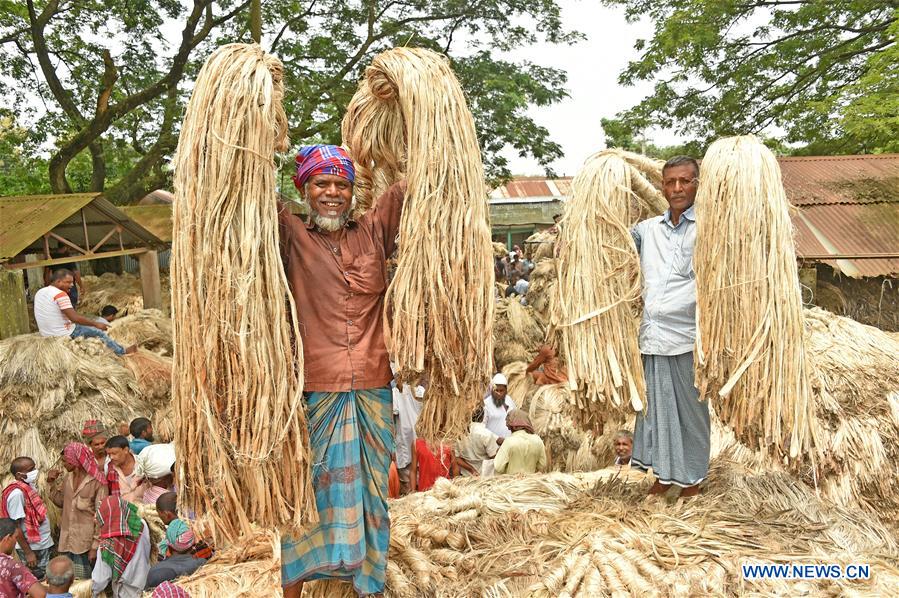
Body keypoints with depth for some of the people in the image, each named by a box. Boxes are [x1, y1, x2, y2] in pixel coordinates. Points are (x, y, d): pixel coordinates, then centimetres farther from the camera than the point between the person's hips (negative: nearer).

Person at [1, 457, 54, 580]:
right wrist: (28, 553, -19)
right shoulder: (16, 493, -23)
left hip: (42, 543, 8)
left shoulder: (29, 485, 2)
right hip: (32, 547, -8)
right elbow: (15, 527, -21)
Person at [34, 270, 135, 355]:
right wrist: (96, 324, -14)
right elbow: (75, 317, -25)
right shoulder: (60, 294, -22)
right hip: (63, 334, -9)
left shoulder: (39, 293, 5)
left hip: (45, 334, 9)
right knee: (98, 333, 4)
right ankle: (122, 352, 19)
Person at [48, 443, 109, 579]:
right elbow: (61, 502, 21)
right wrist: (52, 483, 7)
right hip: (66, 541, 7)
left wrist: (95, 546, -14)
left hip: (86, 542, -7)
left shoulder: (97, 482, -12)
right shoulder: (68, 478, 8)